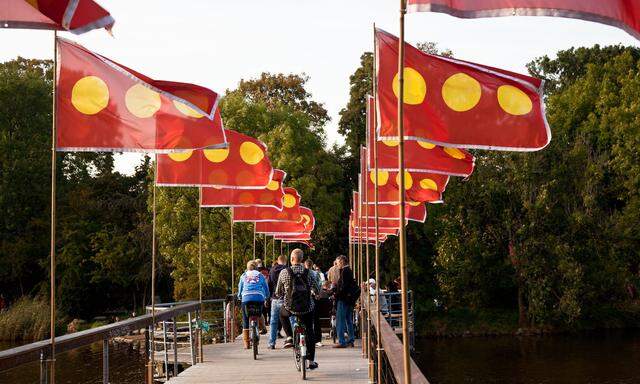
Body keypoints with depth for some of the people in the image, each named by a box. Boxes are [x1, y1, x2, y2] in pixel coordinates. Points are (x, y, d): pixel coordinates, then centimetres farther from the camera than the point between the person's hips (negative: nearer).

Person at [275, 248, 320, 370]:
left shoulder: (284, 272, -7)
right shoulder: (308, 273, -4)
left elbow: (278, 292, 0)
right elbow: (316, 290, 0)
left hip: (290, 307, -1)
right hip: (307, 308, 1)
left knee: (282, 315, 34)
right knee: (309, 331, 19)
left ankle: (289, 337, 17)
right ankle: (311, 361, 20)